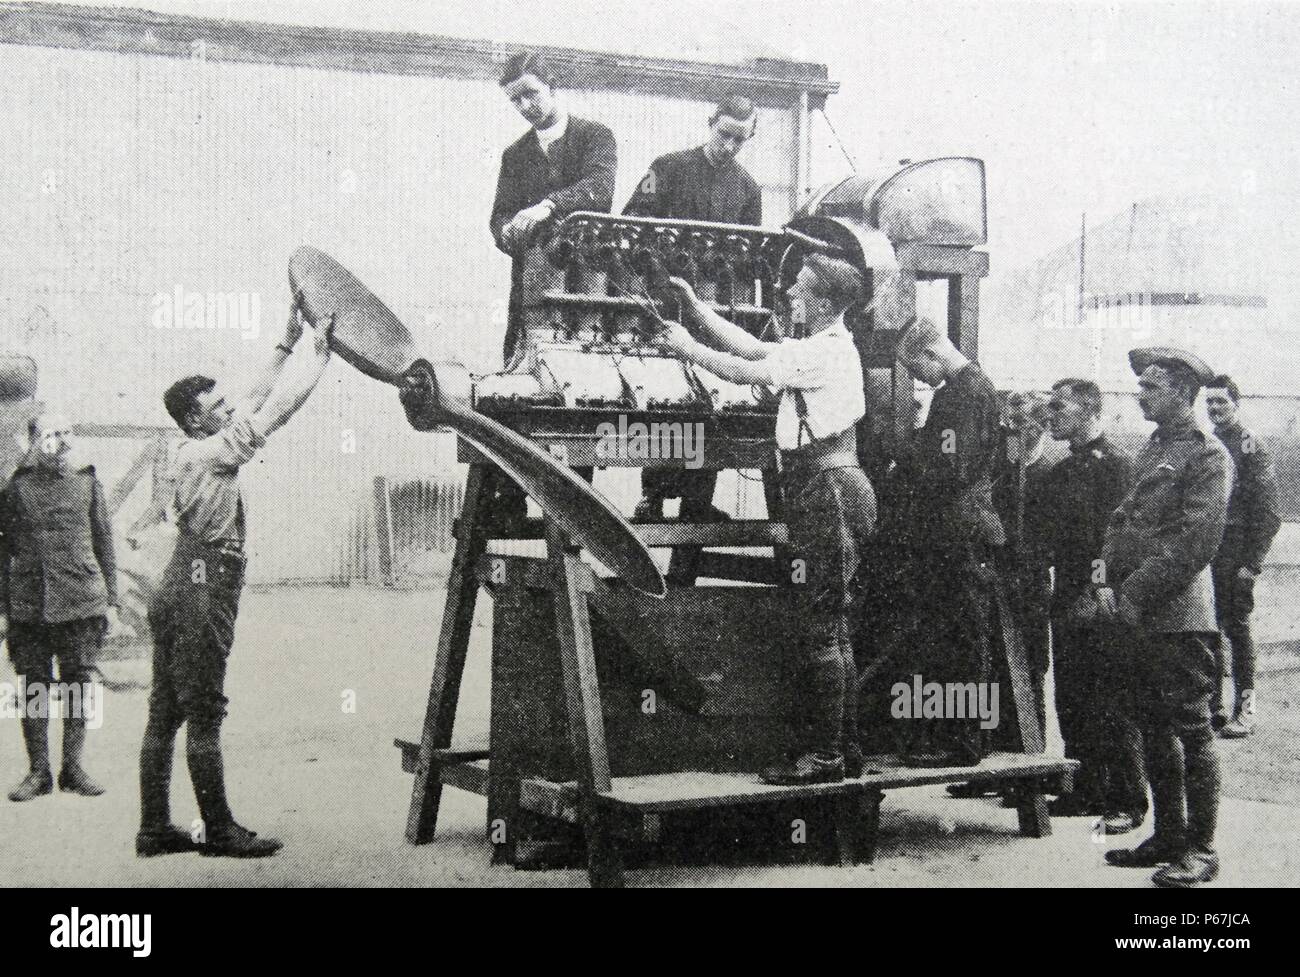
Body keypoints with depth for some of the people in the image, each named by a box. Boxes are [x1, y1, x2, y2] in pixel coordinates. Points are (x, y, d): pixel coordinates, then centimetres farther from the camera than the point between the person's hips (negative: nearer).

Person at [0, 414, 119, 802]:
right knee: (33, 688, 3)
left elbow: (104, 544, 11)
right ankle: (38, 771, 13)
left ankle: (73, 768, 13)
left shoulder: (87, 482, 8)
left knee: (79, 685, 3)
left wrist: (111, 600, 7)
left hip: (82, 602, 1)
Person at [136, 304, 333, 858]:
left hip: (179, 595, 10)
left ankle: (154, 829, 12)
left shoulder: (198, 453, 14)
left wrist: (286, 345, 23)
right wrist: (320, 357, -7)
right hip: (200, 601, -10)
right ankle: (220, 831, 0)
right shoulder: (209, 453, -12)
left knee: (165, 716, 8)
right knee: (204, 718, -5)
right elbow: (273, 413, -13)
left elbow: (256, 403, 21)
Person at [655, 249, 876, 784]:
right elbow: (748, 346, 21)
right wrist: (694, 305, 18)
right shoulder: (817, 348, 16)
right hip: (822, 492, 10)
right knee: (828, 627, 12)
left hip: (829, 489, -10)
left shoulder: (829, 350, -14)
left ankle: (824, 755, -4)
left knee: (821, 628, -8)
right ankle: (842, 747, 18)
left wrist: (689, 348, -2)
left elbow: (746, 371, -14)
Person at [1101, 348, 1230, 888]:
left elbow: (1197, 540, -16)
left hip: (1178, 612, -8)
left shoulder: (1208, 453, -8)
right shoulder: (1151, 450, 18)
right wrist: (1106, 581, 3)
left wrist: (1136, 592, -15)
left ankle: (1200, 848, 1)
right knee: (1154, 725, 12)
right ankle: (1168, 834, 20)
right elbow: (1122, 520, 18)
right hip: (1138, 614, 8)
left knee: (1190, 728, -4)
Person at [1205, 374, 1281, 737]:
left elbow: (1267, 513, -8)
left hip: (1234, 556, -6)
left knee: (1237, 626, -3)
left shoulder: (1253, 447, -4)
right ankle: (1214, 704, 15)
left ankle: (1245, 710, 3)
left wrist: (1253, 562, -14)